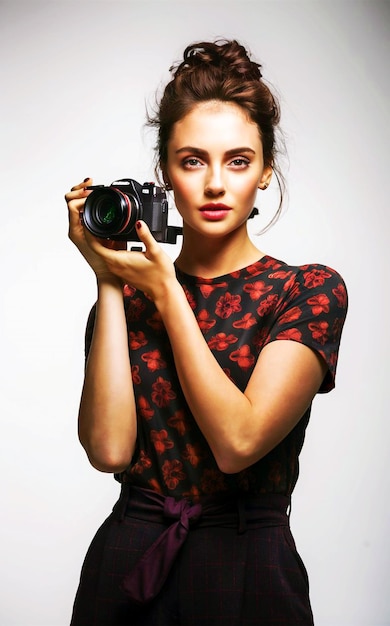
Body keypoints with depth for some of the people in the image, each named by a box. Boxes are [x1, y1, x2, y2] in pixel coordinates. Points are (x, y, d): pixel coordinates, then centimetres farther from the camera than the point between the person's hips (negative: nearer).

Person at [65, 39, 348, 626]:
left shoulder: (310, 290, -5)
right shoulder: (125, 296, 2)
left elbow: (238, 441, -18)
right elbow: (109, 448, -12)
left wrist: (165, 292, -12)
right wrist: (110, 281, -11)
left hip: (248, 574, -2)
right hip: (124, 569, 3)